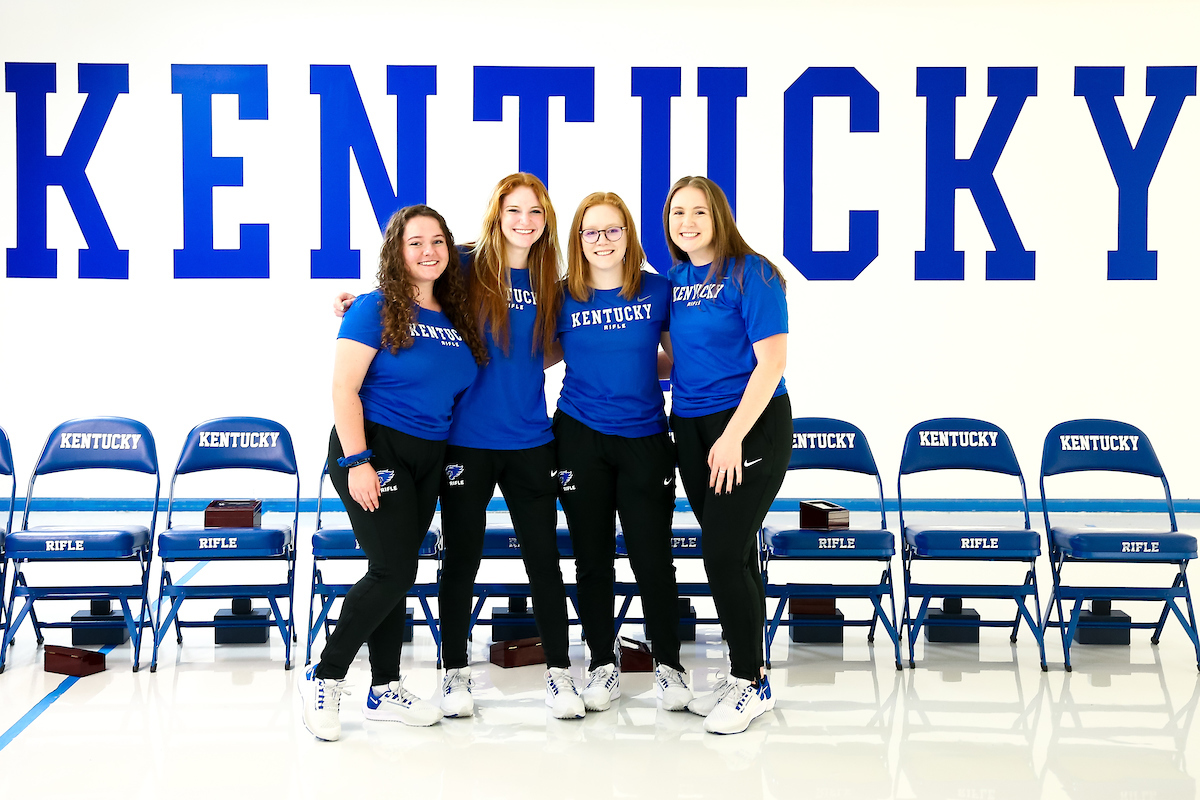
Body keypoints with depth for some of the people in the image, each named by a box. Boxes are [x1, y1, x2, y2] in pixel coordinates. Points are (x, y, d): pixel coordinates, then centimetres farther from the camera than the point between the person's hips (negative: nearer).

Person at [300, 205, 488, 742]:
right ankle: (324, 679, 2)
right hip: (374, 448, -6)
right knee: (393, 569, -13)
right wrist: (357, 462, -19)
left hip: (429, 457, 6)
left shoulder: (457, 319, 10)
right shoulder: (376, 309, -8)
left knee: (395, 574, 11)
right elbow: (344, 389, -13)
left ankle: (385, 691, 20)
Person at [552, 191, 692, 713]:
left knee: (652, 557, -1)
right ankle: (602, 665, 23)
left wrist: (639, 367, -2)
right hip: (580, 438, 1)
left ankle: (668, 665, 17)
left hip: (644, 439, 0)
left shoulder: (658, 291, 0)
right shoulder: (564, 299, 0)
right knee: (592, 558, 9)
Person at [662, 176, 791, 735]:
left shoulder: (750, 274, -10)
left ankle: (751, 683, 5)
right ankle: (743, 675, 22)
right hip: (691, 428, 6)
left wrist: (733, 437, -20)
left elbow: (771, 361, -15)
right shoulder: (673, 280, 10)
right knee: (730, 556, 12)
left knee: (725, 554, -10)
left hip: (751, 425, -6)